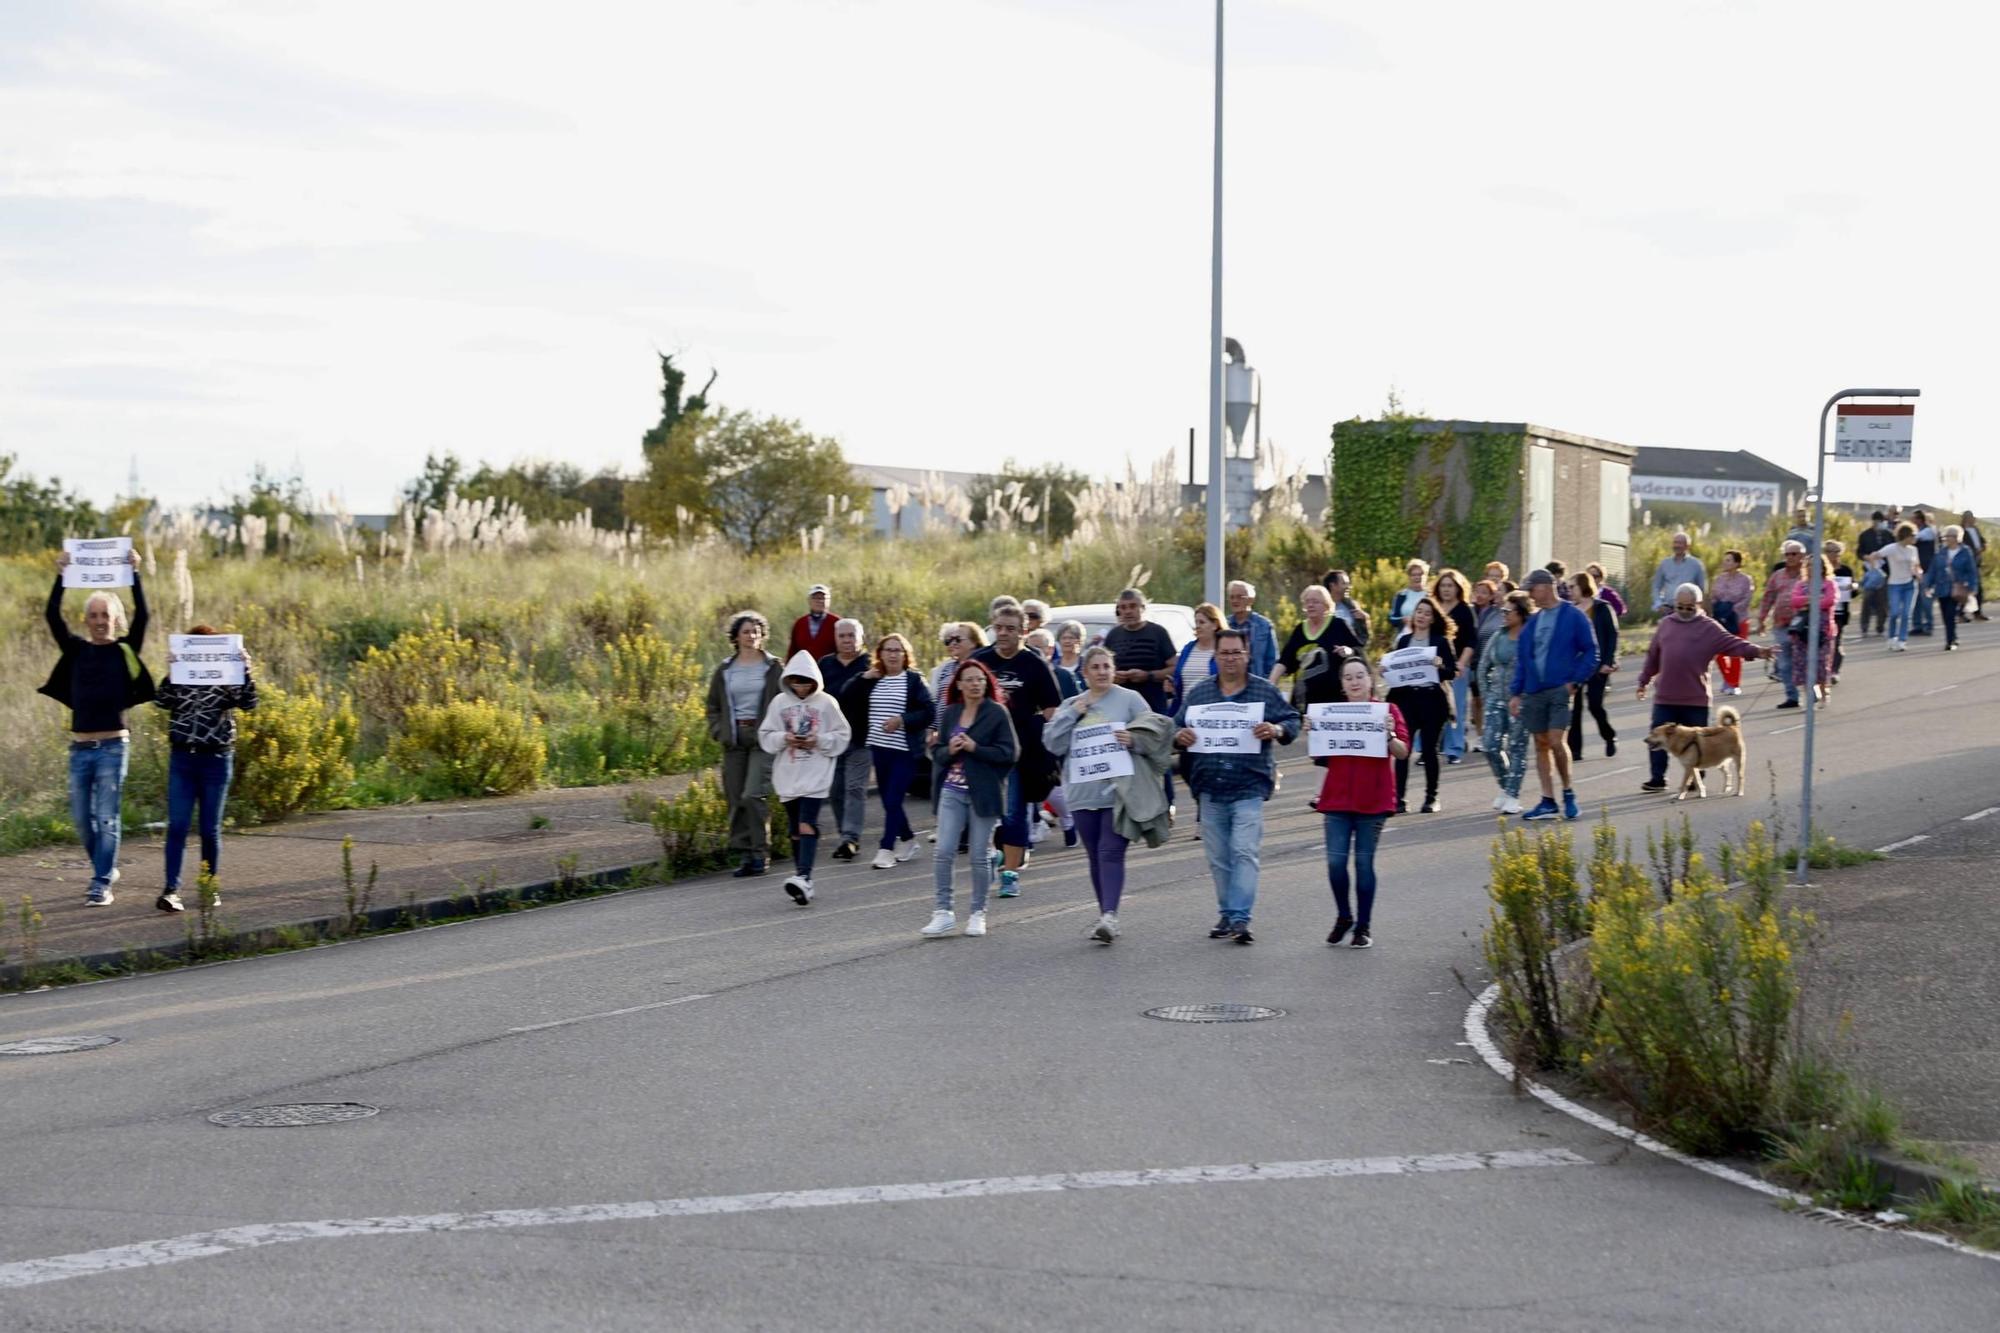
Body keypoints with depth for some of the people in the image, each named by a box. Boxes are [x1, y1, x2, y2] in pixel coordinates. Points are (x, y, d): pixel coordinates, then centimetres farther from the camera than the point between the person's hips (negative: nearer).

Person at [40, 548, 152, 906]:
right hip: (80, 747, 3)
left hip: (112, 746, -3)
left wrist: (134, 574, -13)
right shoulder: (76, 650, 7)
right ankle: (106, 870, 29)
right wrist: (60, 576, -9)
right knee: (82, 818, 9)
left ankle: (102, 884, -1)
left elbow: (142, 616, -11)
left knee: (107, 817, -4)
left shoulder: (125, 652, 1)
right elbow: (52, 616, -3)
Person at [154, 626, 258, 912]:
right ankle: (171, 890, -11)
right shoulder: (179, 677, 7)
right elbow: (163, 702, -9)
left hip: (216, 760, -1)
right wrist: (169, 674, -23)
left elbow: (249, 705, -10)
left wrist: (246, 673, -22)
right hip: (182, 759, 1)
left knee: (210, 829, 5)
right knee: (177, 826, -8)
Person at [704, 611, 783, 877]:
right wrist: (718, 731, 4)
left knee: (753, 795, -16)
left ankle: (760, 852, -7)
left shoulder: (774, 668, 2)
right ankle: (744, 853, 11)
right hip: (734, 741, 4)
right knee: (736, 800, 3)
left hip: (763, 739, -4)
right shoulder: (724, 671, 11)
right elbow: (713, 706, 19)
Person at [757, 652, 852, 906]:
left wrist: (819, 741, -14)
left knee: (807, 824, -17)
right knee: (796, 828, 8)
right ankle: (803, 883, 15)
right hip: (788, 775, 4)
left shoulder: (826, 703, -2)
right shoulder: (779, 702, 5)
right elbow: (765, 736, 7)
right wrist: (784, 739, -11)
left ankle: (803, 878, -27)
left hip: (815, 775, -4)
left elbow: (842, 736, 2)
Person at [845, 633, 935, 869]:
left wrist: (902, 720, -18)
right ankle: (907, 839, 30)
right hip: (879, 749, 5)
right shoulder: (873, 680, 11)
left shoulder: (914, 680, -3)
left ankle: (886, 849, -7)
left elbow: (929, 712, -9)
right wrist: (864, 678, -7)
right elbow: (848, 698, 3)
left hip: (904, 751, -5)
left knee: (893, 799, -10)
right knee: (888, 800, 12)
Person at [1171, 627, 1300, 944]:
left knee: (1245, 853, -12)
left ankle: (1240, 918, -15)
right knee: (1218, 857, 9)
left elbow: (1292, 722, 4)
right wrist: (1179, 737, -10)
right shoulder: (1197, 692, 12)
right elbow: (1177, 727, 14)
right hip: (1210, 788, 3)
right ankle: (1227, 915, 20)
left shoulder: (1266, 691, 5)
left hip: (1249, 787, -3)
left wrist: (1277, 731, -18)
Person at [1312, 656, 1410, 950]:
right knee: (1335, 861, -5)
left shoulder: (1387, 711, 1)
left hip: (1372, 802, -2)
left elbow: (1403, 753, -4)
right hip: (1337, 799, 2)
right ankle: (1343, 916, 17)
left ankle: (1364, 926, 11)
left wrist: (1389, 735, -22)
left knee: (1364, 861, 1)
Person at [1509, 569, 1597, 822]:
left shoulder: (1573, 617, -4)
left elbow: (1591, 652, -4)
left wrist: (1575, 681, -12)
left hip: (1561, 690, -6)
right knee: (1541, 745, 6)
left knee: (1557, 742, -14)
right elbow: (1521, 659, 16)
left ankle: (1568, 793, 5)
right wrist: (1515, 693, 10)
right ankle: (1548, 802, 11)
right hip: (1534, 692, 6)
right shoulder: (1532, 622, 14)